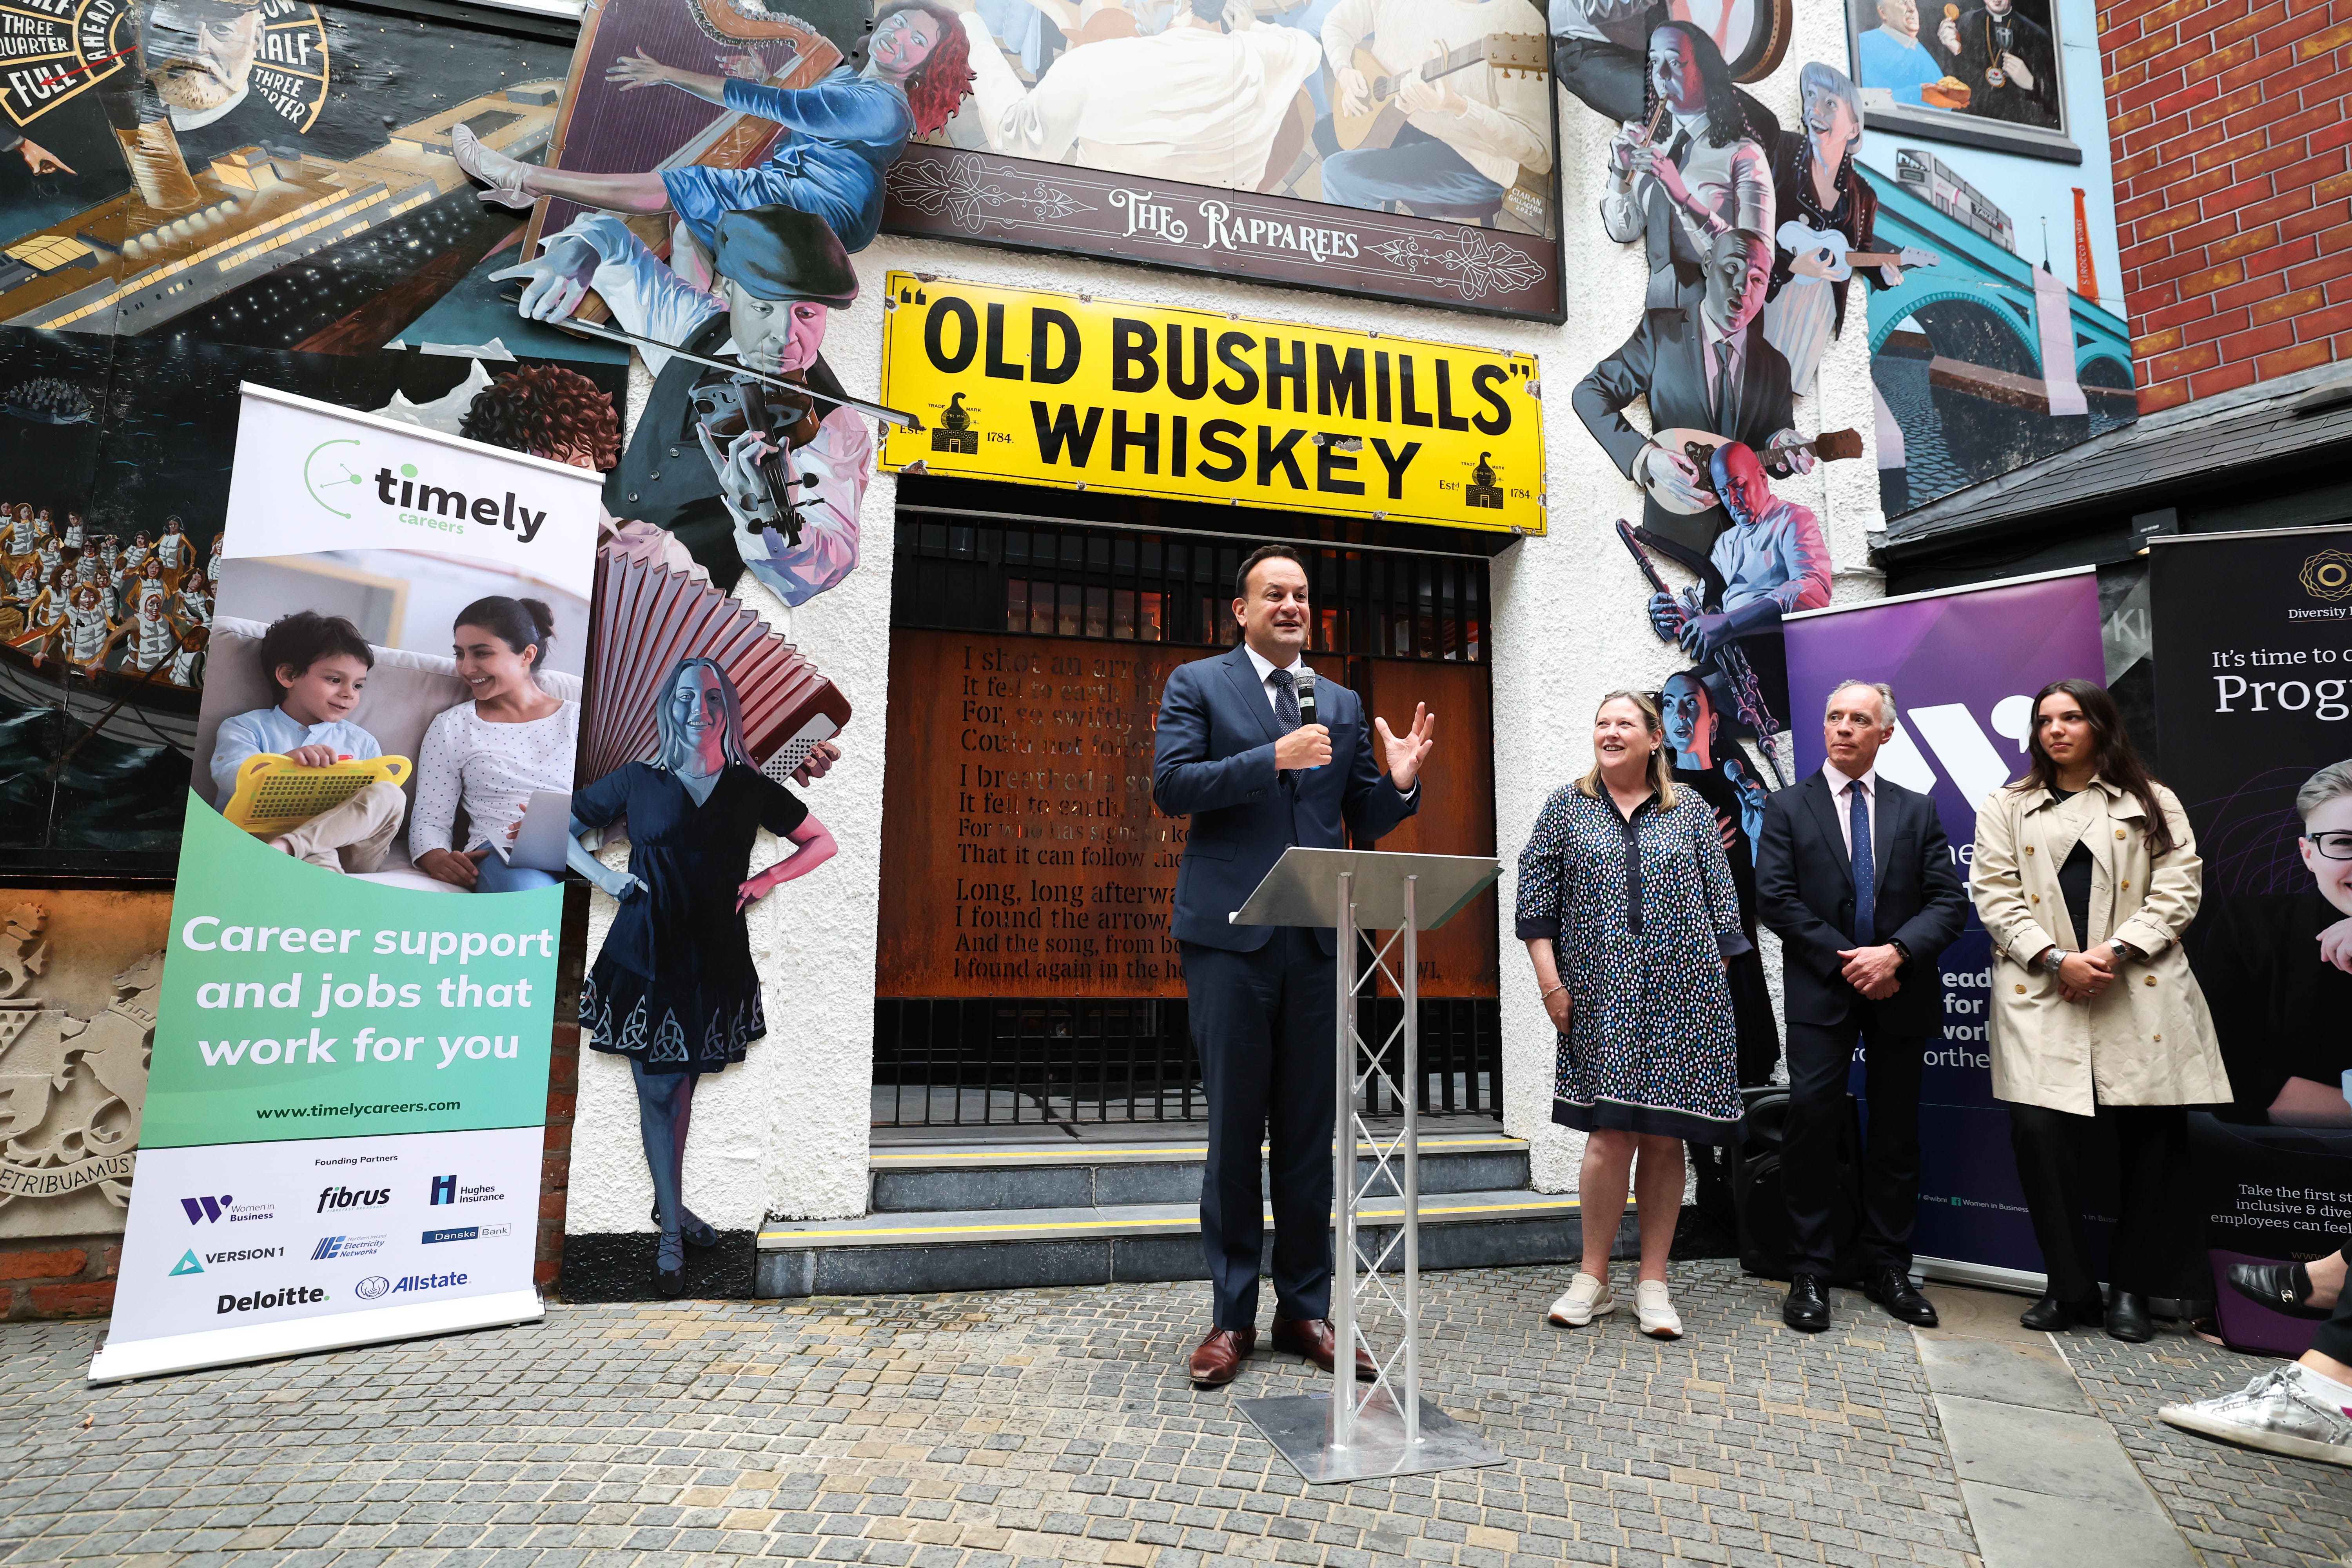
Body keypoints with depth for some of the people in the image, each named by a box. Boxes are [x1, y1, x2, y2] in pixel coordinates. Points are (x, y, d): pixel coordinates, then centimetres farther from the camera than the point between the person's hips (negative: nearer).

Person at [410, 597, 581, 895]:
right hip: (497, 853, 0)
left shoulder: (579, 719, 17)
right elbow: (430, 820, 13)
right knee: (525, 886, -42)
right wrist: (436, 858, -11)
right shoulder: (451, 726, 17)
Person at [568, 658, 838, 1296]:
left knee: (682, 1087, 12)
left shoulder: (751, 789, 4)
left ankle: (669, 1203, 33)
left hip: (715, 962, 1)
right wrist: (602, 875, -1)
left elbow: (822, 843, 12)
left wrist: (766, 880, -1)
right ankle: (671, 1236, 13)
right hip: (645, 957, -1)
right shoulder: (639, 781, 3)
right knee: (658, 1093, 3)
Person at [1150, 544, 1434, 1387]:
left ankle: (1305, 1309, 23)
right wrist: (1273, 758, -16)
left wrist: (1400, 783, -5)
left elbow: (1362, 821, 15)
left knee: (1310, 1134, 10)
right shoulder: (1196, 683, 6)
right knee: (1233, 1131, 5)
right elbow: (1171, 783, -8)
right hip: (1231, 935, -3)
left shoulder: (1343, 705, 17)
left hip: (1317, 939, 4)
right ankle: (1232, 1317, 17)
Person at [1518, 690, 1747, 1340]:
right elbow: (1535, 900, 4)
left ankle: (1653, 1282, 16)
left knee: (1665, 1137, 4)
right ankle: (1592, 1280, 9)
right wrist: (1550, 983, -3)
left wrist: (1716, 988, 3)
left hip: (1682, 995, 1)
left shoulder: (1691, 810, 11)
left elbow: (1721, 904, 9)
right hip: (1600, 997, -1)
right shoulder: (1565, 806, 8)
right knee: (1611, 1134, -7)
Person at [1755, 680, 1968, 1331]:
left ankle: (1889, 1269, 22)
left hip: (1902, 993, 3)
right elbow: (1775, 899, -5)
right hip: (1821, 991, -2)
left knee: (1897, 1131, 10)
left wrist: (1896, 953, -15)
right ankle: (1809, 1274, 1)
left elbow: (1949, 903, 1)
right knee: (1812, 1120, -8)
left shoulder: (1918, 811, 10)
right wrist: (1845, 959, -12)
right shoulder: (1788, 808, 4)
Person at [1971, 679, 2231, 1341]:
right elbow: (1995, 895, 4)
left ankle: (2132, 1288, 18)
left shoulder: (2152, 804, 14)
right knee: (2039, 1129, -11)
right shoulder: (2006, 807, 14)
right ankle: (2070, 1286, 4)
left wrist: (2116, 951, -12)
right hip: (2041, 990, 0)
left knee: (2149, 1137, 1)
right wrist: (2057, 960, -10)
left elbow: (2179, 889, 3)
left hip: (2140, 991, 1)